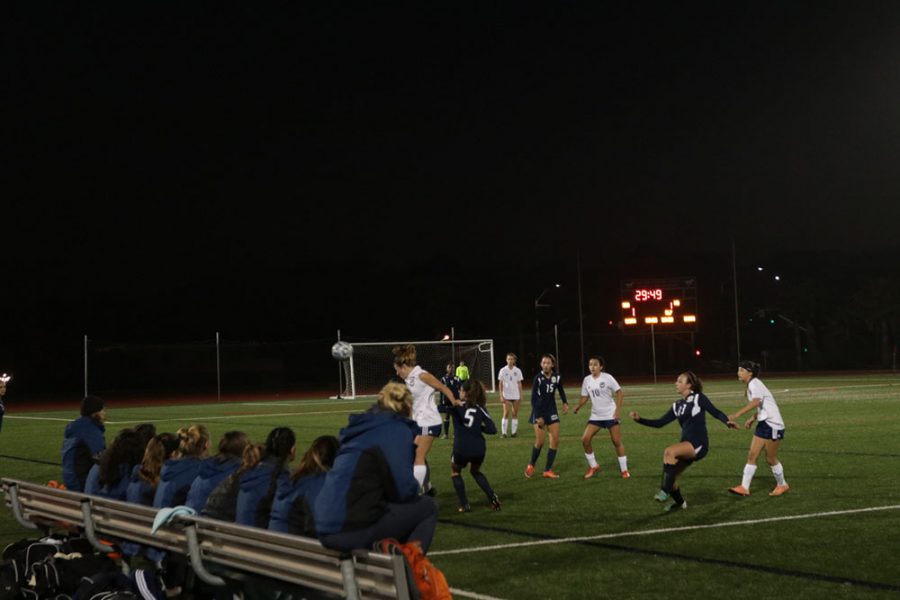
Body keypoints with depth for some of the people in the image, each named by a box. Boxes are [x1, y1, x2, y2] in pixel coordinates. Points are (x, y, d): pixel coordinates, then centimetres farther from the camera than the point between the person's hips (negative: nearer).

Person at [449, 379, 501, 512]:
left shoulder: (456, 405, 2)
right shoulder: (480, 408, 6)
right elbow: (492, 429, 1)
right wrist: (479, 427, 15)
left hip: (461, 449, -3)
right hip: (479, 449, 3)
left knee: (455, 471, 26)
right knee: (475, 471, 31)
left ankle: (464, 505, 15)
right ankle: (492, 497, 14)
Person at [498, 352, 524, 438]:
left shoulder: (518, 371, 4)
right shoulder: (503, 370, -1)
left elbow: (519, 384, 8)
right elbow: (501, 384, 1)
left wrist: (520, 395, 4)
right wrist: (501, 396, -6)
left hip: (516, 395, 2)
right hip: (506, 396, -2)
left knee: (515, 414, 4)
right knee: (506, 414, -7)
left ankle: (514, 431, 10)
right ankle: (503, 432, -3)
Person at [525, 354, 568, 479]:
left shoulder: (557, 377, -3)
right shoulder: (538, 378, -15)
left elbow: (561, 390, 18)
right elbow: (533, 398, -14)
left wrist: (565, 403, 3)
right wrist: (538, 417, -17)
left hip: (552, 411, 4)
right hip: (539, 412, -4)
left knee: (555, 440, -4)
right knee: (540, 441, -10)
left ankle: (548, 470, 5)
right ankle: (531, 466, 15)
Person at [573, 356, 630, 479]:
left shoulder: (607, 378, -12)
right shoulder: (587, 380, 1)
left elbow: (620, 393, -9)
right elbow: (584, 397, 7)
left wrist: (617, 409, -17)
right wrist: (578, 407, -12)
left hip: (610, 415, -4)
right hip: (595, 416, 4)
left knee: (617, 441, -3)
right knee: (585, 439, -6)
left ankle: (624, 469, 11)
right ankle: (593, 466, 12)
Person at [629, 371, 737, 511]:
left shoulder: (698, 398, -3)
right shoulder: (677, 406, 15)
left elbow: (715, 412, -3)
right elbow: (660, 423, 13)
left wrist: (727, 422, -22)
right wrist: (639, 419, 4)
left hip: (699, 444, -7)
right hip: (686, 446, 7)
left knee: (669, 451, -31)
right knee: (670, 475, 6)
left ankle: (665, 491, -26)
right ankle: (680, 502, 33)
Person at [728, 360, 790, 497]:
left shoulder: (754, 383, -17)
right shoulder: (751, 385, 12)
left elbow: (756, 402, -36)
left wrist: (737, 414, -43)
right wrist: (752, 419, 8)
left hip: (773, 424, -9)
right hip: (763, 424, 9)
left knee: (770, 459, 3)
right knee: (752, 455, 1)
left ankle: (782, 485, 24)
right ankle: (744, 487, -1)